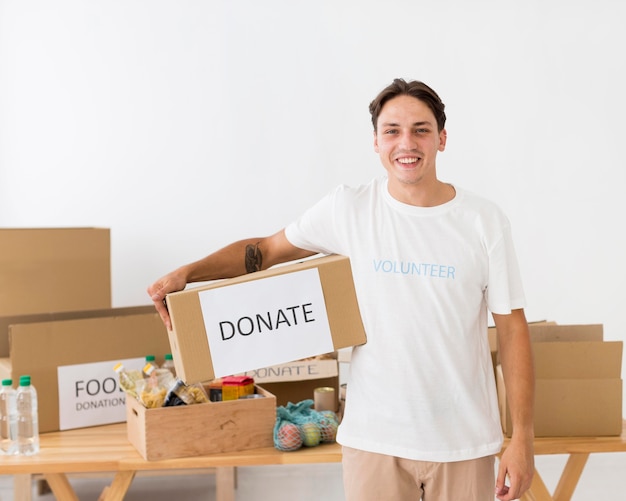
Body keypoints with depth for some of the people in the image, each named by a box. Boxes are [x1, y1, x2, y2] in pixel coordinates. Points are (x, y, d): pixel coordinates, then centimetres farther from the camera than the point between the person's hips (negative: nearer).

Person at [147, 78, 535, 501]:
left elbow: (512, 329, -2)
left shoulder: (485, 222, -5)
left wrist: (523, 438, -3)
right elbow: (267, 249, 8)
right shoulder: (349, 209, -3)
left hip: (463, 442, 0)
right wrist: (187, 273, -7)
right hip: (374, 437, 0)